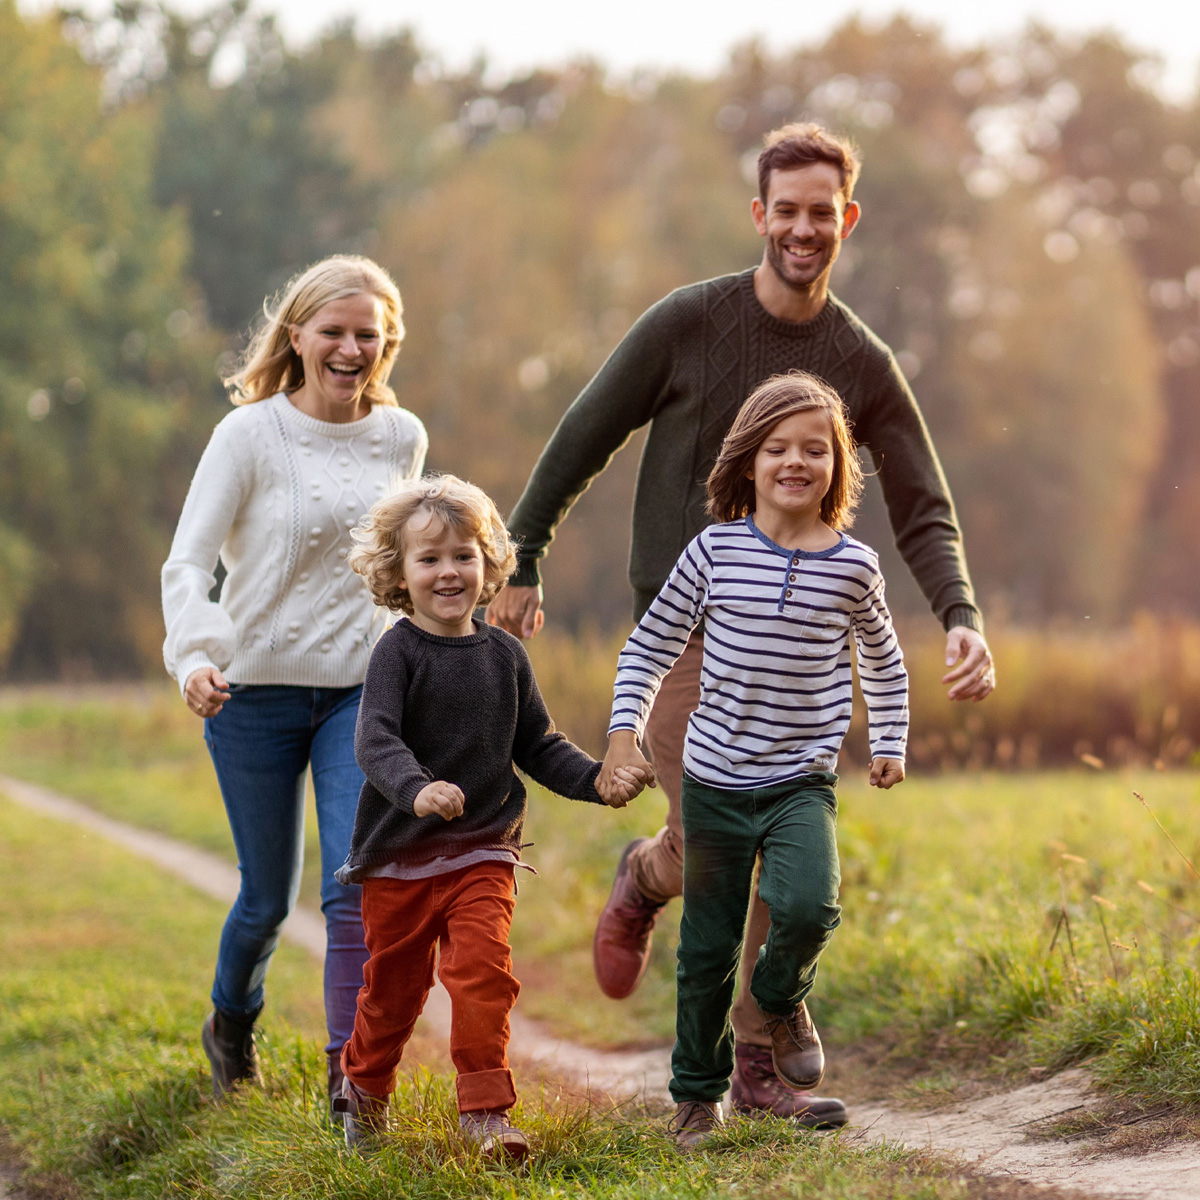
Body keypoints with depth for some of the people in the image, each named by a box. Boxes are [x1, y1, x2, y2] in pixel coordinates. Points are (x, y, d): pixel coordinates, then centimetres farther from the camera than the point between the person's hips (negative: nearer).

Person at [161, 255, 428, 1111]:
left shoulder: (403, 438, 3)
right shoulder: (251, 435, -9)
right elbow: (188, 562, -15)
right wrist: (195, 655, -32)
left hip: (361, 689, 2)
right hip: (258, 689, -2)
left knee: (357, 881, -14)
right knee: (269, 897, 9)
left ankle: (351, 1071, -12)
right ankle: (232, 1025, 38)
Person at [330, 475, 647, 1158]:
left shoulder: (504, 655, 4)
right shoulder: (398, 653, -10)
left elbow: (536, 745, 12)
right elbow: (376, 739, -24)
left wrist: (596, 780, -3)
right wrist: (416, 788, -43)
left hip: (483, 852, 2)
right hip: (400, 855, -2)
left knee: (483, 968, -17)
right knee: (394, 987, 12)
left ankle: (486, 1109, -11)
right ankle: (365, 1089, 38)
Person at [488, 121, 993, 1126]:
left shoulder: (865, 366, 2)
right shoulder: (688, 323, -5)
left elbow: (924, 514, 2)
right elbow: (586, 438, 2)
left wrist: (962, 616, -16)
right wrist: (522, 562, 2)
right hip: (681, 628, -3)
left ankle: (759, 1070, 11)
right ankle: (643, 882, 26)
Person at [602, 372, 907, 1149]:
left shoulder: (853, 566, -1)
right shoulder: (716, 551, -4)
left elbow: (883, 659, 18)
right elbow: (650, 647, 5)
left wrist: (890, 742, 14)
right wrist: (625, 732, -4)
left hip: (804, 782, 0)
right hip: (716, 782, 0)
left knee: (808, 906, -25)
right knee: (708, 947, 7)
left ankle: (783, 999, 9)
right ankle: (698, 1092, 27)